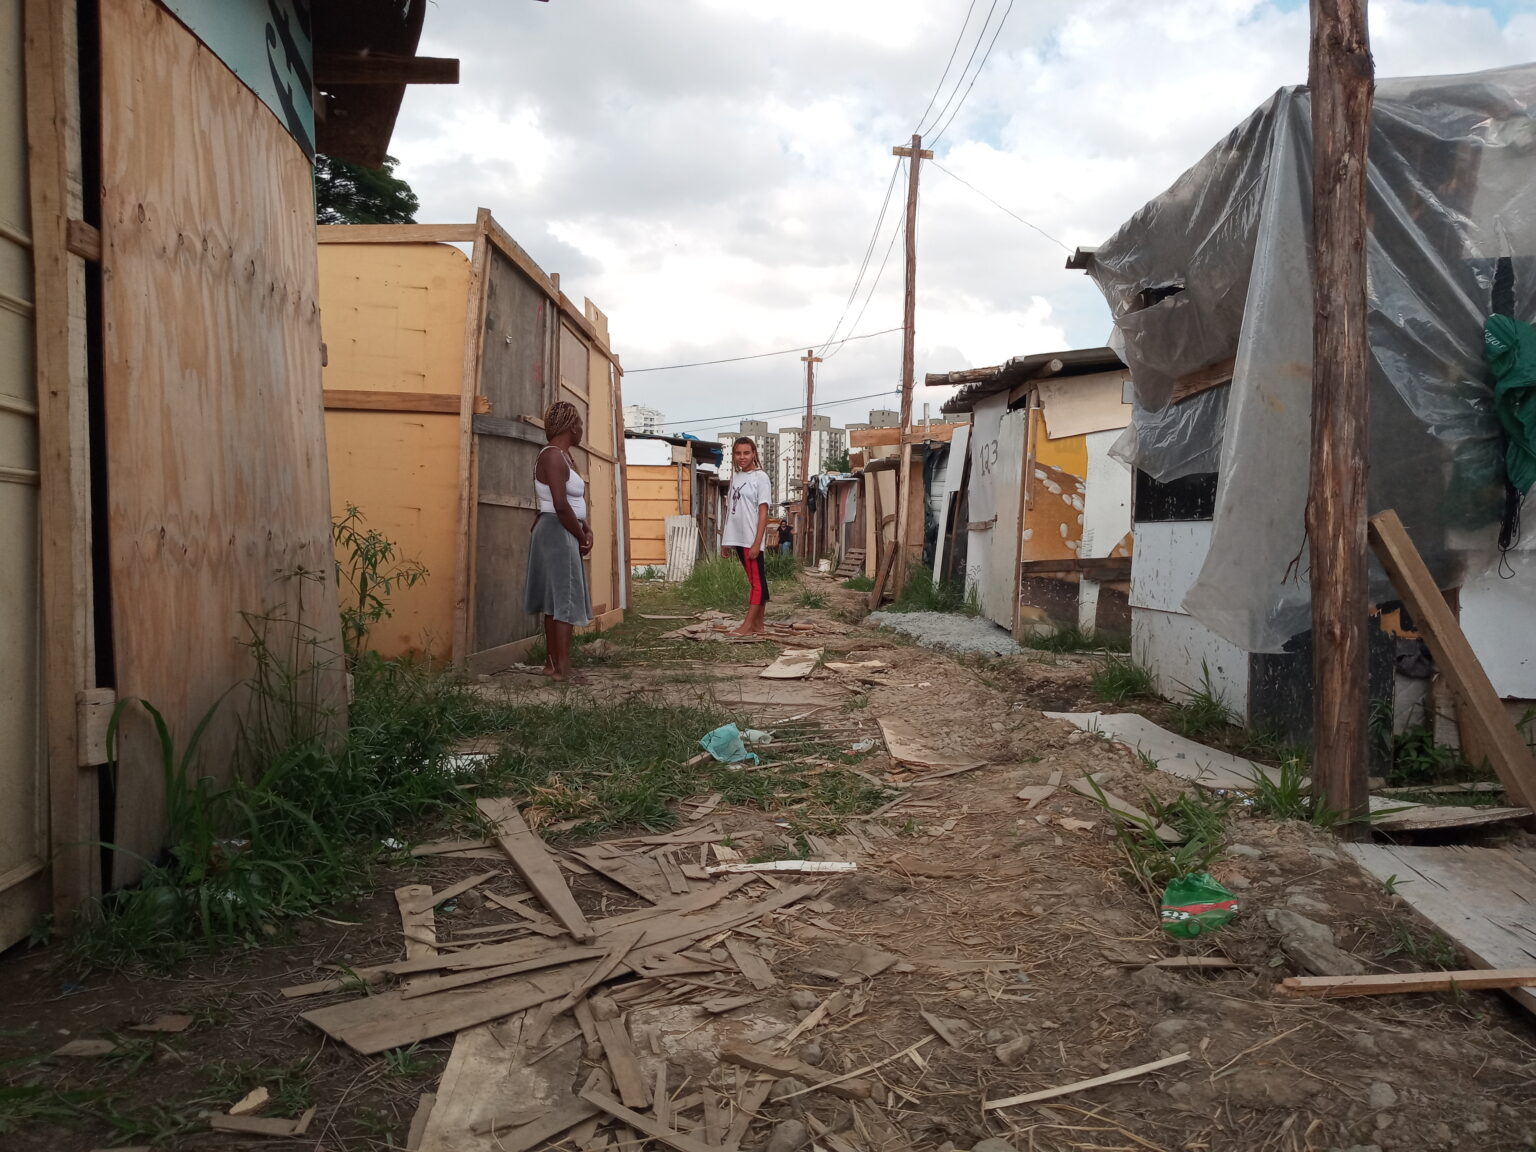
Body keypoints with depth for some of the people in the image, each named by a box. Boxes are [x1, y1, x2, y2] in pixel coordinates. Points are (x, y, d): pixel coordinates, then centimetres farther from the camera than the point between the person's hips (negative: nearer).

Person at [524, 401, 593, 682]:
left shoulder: (563, 456, 15)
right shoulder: (553, 455, -17)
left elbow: (573, 502, 17)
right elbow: (561, 506, -24)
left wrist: (586, 530, 2)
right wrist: (581, 536, -12)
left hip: (564, 533, 10)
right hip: (558, 532, -10)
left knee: (556, 600, 13)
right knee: (566, 599, -8)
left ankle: (552, 663, 20)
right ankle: (562, 668, -6)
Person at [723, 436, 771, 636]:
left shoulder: (760, 477, -7)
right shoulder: (735, 477, 13)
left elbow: (763, 512, -12)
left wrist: (757, 542, -17)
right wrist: (726, 538, 12)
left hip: (752, 539, -7)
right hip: (738, 538, 7)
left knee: (756, 580, -3)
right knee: (756, 580, 12)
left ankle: (748, 625, -5)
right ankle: (758, 623, 15)